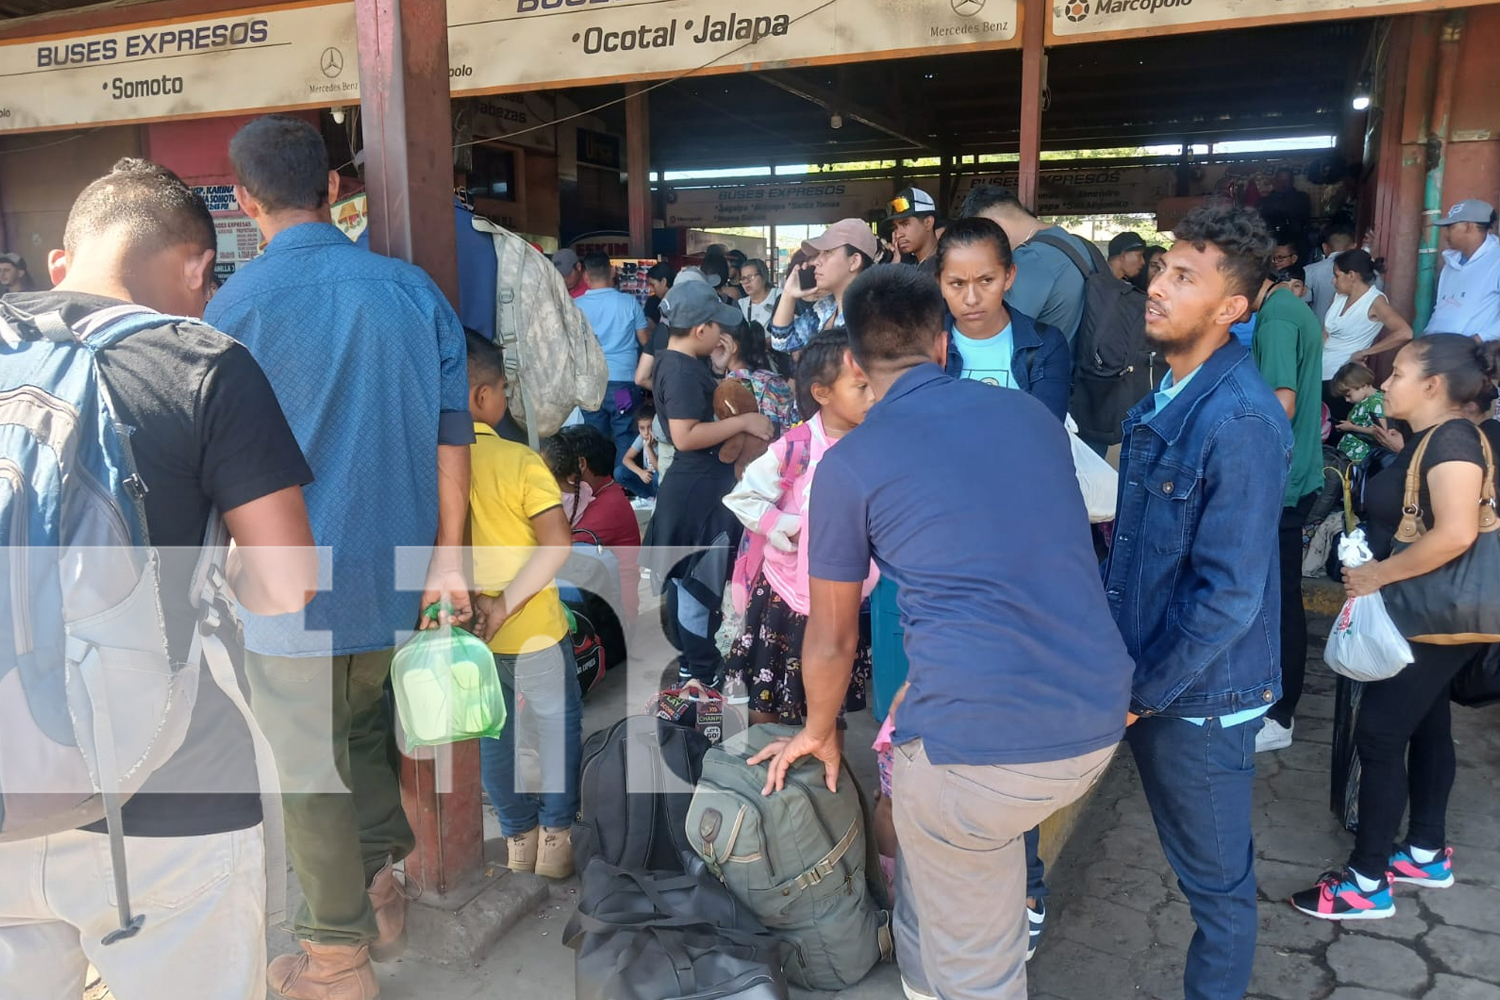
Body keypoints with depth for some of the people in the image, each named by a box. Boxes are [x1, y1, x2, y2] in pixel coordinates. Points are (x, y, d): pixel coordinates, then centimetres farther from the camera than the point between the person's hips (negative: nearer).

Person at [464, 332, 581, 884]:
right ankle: (556, 832, 27)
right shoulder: (520, 461, -18)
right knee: (557, 723, 17)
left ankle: (519, 834, 33)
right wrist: (505, 603, -20)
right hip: (532, 631, -4)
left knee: (490, 735, 19)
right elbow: (557, 544, -25)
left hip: (469, 627, 4)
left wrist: (478, 600, -7)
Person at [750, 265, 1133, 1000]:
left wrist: (818, 733, 28)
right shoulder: (1030, 413, 12)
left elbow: (831, 640, 7)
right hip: (1099, 725, 6)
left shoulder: (851, 462, -3)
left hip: (979, 745, -6)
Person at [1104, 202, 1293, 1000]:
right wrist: (1123, 660, 9)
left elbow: (1231, 594, -24)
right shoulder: (1169, 397, 3)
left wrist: (1143, 692, -16)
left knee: (1215, 877, 14)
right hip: (1151, 676, 7)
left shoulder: (1239, 421, -25)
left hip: (1200, 695, -7)